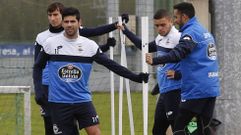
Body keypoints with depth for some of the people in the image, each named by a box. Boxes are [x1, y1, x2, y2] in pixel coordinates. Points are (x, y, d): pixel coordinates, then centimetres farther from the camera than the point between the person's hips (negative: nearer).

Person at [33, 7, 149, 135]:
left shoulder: (90, 45, 0)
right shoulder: (50, 43, -1)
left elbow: (111, 64, 1)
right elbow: (38, 67, 10)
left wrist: (134, 77, -5)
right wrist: (38, 91, 0)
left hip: (83, 99, 1)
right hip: (59, 101, -1)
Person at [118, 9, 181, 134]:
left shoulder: (177, 38, -15)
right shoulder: (160, 38, 13)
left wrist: (178, 75, -23)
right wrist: (126, 31, 33)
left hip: (174, 91, -9)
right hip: (164, 91, 9)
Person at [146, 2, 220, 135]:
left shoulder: (191, 33, -12)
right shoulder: (205, 31, 17)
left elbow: (178, 53, -29)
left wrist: (154, 61, -40)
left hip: (196, 90, -9)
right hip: (211, 89, 9)